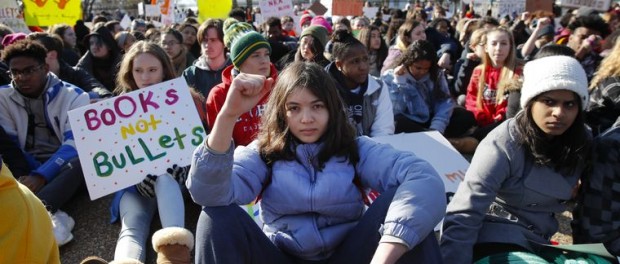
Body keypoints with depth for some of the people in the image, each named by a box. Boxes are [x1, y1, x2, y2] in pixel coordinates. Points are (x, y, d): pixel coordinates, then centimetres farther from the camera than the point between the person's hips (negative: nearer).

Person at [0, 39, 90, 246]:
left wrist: (42, 175, -29)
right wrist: (29, 175, -18)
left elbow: (74, 144, -14)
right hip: (27, 169, 3)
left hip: (63, 169, -2)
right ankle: (49, 215, -47)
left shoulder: (73, 96, -3)